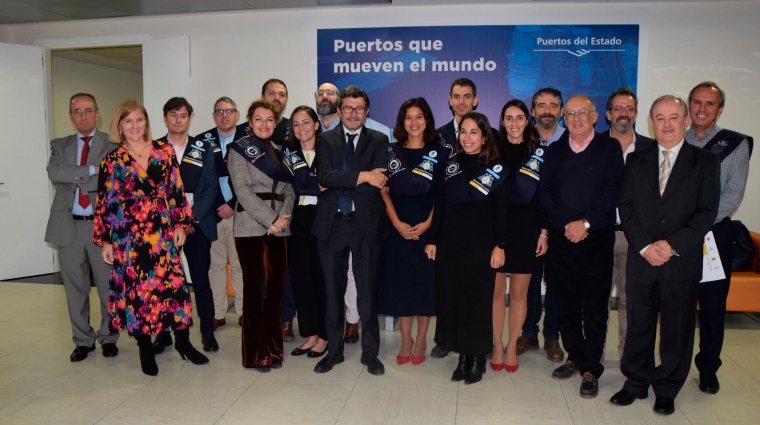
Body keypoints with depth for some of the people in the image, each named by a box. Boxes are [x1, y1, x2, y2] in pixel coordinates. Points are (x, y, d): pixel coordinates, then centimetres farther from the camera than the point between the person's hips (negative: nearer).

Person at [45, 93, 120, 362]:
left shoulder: (113, 144, 2)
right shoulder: (60, 145, 11)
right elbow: (54, 173, -9)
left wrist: (75, 179, -11)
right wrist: (91, 170, -15)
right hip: (69, 226, 3)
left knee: (108, 286, 5)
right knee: (75, 287, 11)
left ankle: (108, 338, 22)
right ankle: (83, 340, 25)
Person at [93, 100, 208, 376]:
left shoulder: (164, 150, 4)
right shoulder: (112, 160, 1)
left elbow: (176, 189, 6)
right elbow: (105, 202, 2)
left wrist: (181, 223, 1)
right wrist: (104, 240, 0)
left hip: (163, 231, 1)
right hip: (129, 235, -1)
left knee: (173, 281, 2)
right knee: (136, 287, 5)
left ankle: (183, 341, 19)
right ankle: (145, 349, 21)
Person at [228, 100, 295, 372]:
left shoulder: (279, 151, 17)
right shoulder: (239, 149, 1)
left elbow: (289, 188, 10)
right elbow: (242, 189, -9)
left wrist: (284, 216, -8)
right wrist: (269, 220, -15)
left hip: (278, 228, 5)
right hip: (251, 227, -5)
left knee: (275, 287, 6)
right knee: (255, 287, -1)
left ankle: (272, 348, 19)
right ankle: (256, 353, 11)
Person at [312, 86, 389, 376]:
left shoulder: (379, 141, 4)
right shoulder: (325, 140, 7)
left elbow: (377, 183, -11)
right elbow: (325, 176, -11)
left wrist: (339, 183, -11)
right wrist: (362, 176, -19)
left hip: (366, 224, -1)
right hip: (331, 224, 1)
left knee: (368, 290, 5)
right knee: (333, 290, 11)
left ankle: (370, 352, 21)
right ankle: (334, 350, 26)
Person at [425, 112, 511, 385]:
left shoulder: (497, 169, -1)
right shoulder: (451, 166, 10)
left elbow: (502, 211, -4)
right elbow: (439, 206, 9)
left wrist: (499, 245, -11)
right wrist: (432, 240, 5)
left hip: (481, 245, -3)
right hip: (450, 244, 4)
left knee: (478, 299, 3)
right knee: (452, 298, 5)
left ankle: (478, 358, 17)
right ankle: (463, 356, 18)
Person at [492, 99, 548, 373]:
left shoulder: (538, 153, 4)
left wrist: (544, 232, -3)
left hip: (526, 229, 0)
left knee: (519, 292, 7)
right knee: (496, 290, 4)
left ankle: (512, 347, 21)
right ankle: (497, 346, 19)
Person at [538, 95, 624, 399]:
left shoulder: (609, 148, 2)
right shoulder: (554, 151, 11)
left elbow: (613, 192, -7)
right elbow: (545, 194, 3)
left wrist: (585, 223, -14)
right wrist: (567, 224, -10)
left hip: (597, 237, -3)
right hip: (562, 237, 3)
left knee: (595, 307, 1)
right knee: (567, 303, 10)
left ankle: (591, 370, 12)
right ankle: (574, 357, 27)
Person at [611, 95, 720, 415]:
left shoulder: (705, 162, 2)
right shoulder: (636, 160, 8)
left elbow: (707, 211, -5)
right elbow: (626, 207, 2)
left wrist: (672, 244, -15)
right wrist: (644, 246, -10)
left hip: (683, 261, -1)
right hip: (641, 259, 2)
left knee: (677, 329, 8)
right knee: (638, 325, 10)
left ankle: (666, 389, 25)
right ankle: (636, 383, 25)